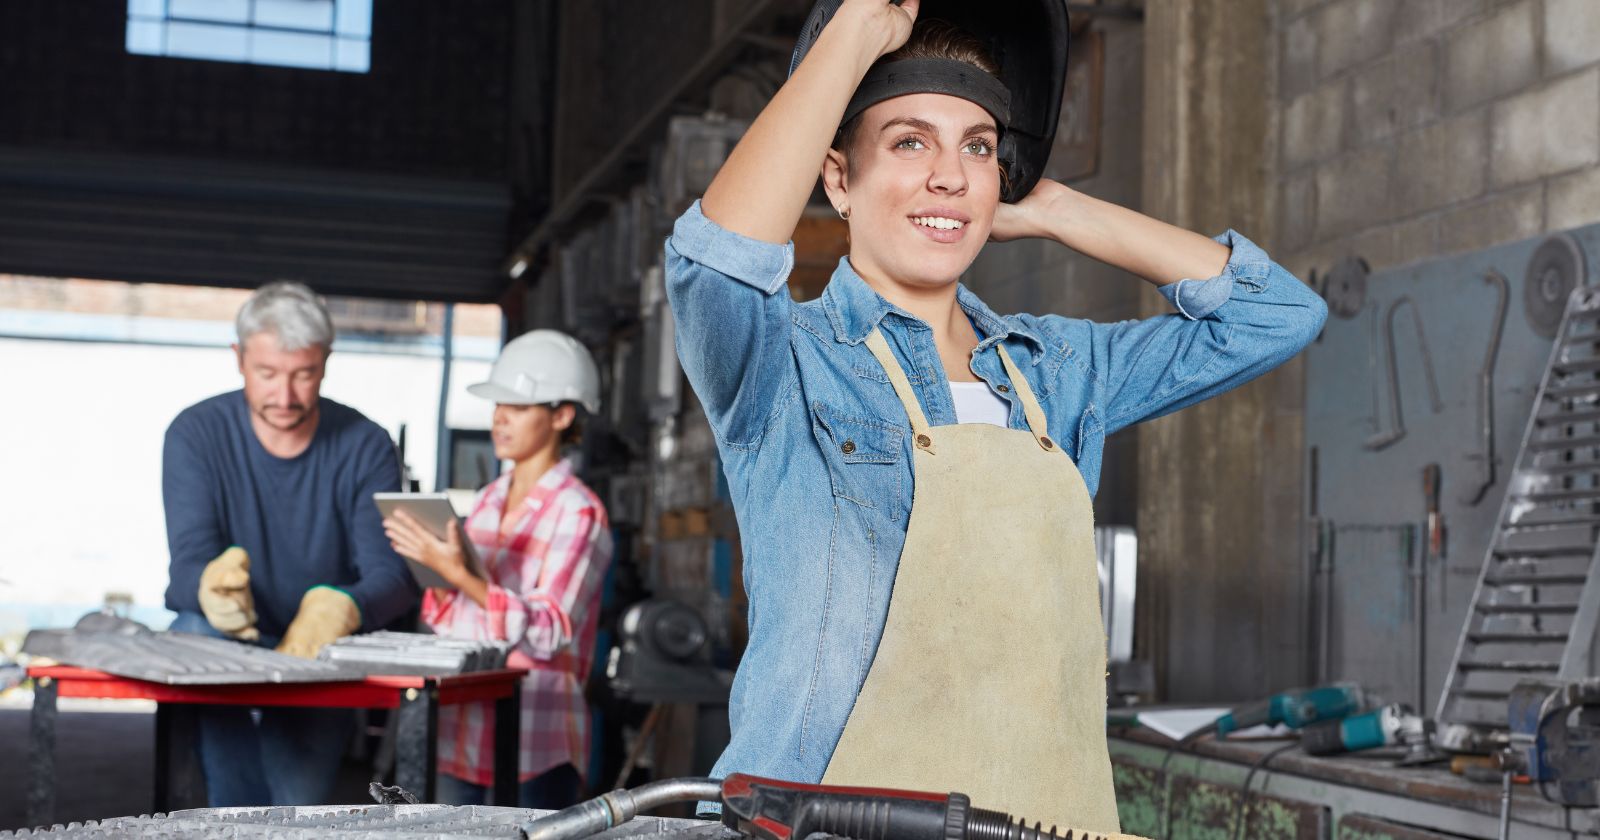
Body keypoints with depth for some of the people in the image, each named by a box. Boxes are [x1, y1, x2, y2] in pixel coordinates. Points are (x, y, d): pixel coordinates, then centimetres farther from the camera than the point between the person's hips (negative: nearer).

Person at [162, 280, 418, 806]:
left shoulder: (366, 447, -4)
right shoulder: (195, 434, -4)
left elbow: (394, 575, -13)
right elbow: (189, 562, -16)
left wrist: (342, 609, -38)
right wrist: (210, 585, -42)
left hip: (320, 652, -1)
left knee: (295, 797, -26)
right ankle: (249, 818, -28)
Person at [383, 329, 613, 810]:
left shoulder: (579, 514, -7)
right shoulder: (487, 501, 12)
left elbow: (548, 633, -18)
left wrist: (456, 573, -26)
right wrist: (433, 572, -3)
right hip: (463, 733, 6)